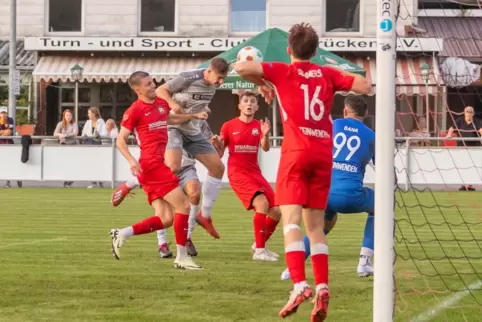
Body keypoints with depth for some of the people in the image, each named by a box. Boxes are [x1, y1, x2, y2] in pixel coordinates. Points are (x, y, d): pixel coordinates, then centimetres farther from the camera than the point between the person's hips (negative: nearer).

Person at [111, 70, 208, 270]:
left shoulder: (161, 104, 15)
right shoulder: (135, 110, -8)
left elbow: (170, 119, 39)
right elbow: (120, 140, -7)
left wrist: (194, 116, 31)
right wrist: (131, 161, -22)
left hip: (160, 165, 9)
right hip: (152, 165, -8)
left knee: (165, 219, 3)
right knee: (183, 206, -10)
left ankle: (121, 234, 2)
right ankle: (181, 257, -6)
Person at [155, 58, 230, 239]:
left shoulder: (213, 85, 2)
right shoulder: (188, 79, -20)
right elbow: (160, 90, -14)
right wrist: (173, 104, -29)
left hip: (192, 131, 8)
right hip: (174, 127, -8)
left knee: (218, 167, 2)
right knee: (173, 168, -29)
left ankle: (205, 215, 13)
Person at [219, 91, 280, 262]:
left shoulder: (259, 126, 7)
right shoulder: (229, 126, 0)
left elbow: (265, 148, -10)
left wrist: (265, 135, -29)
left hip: (255, 173, 5)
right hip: (237, 172, -5)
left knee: (276, 211, -2)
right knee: (262, 203, -26)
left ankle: (259, 245, 21)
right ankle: (259, 250, -20)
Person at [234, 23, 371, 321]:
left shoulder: (283, 72, 3)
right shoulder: (328, 74, 11)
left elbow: (241, 67, -9)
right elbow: (365, 86, 9)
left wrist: (262, 82, 9)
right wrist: (342, 76, 24)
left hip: (296, 152, -4)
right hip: (324, 155, 4)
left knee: (291, 220, -11)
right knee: (315, 225, 11)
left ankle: (300, 284, -28)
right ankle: (322, 287, -2)